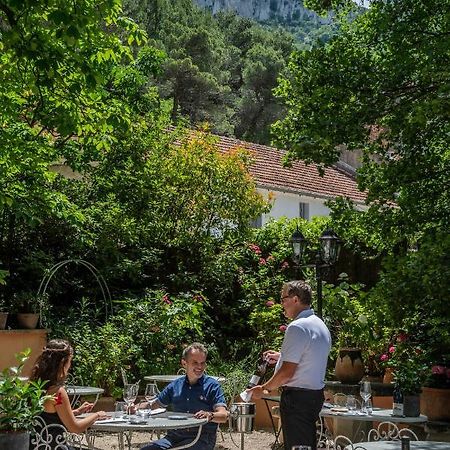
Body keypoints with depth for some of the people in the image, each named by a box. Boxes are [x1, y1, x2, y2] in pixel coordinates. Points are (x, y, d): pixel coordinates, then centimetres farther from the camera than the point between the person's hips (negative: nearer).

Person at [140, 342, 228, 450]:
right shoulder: (175, 385, 15)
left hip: (202, 438, -4)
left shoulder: (212, 385, 1)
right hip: (175, 435, 4)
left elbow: (223, 416, -9)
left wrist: (210, 415, -32)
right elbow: (155, 404, 24)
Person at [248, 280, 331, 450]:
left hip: (297, 397, -10)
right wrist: (281, 356, 26)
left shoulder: (297, 327, -18)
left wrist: (263, 388, -7)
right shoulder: (320, 325, 12)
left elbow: (287, 372, -20)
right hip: (316, 394, 10)